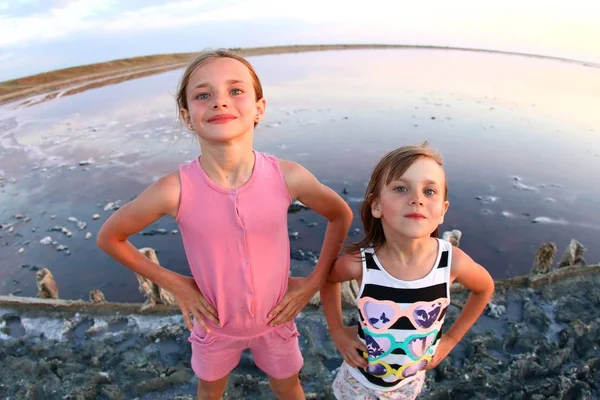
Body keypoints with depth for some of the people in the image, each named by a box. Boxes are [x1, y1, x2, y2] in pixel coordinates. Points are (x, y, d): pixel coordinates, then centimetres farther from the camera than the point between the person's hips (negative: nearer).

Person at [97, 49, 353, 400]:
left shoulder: (288, 177, -26)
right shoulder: (175, 191, -27)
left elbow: (341, 216, -6)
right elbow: (109, 238, -9)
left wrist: (314, 281, -9)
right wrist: (175, 284, -11)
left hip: (275, 319, 0)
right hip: (215, 324, 0)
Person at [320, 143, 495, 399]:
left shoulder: (452, 261, -28)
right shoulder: (358, 263, -30)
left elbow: (485, 288, -3)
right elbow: (327, 279, -6)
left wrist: (450, 340, -2)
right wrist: (337, 331, -8)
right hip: (360, 378, -1)